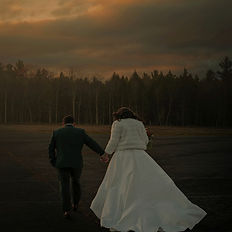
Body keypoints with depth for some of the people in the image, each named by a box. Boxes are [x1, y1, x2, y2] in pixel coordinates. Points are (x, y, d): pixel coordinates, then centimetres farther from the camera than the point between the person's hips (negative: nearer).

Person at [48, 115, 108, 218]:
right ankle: (75, 204, 32)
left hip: (62, 164, -1)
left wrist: (54, 162, 16)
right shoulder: (80, 132, 4)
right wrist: (102, 153, 13)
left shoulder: (56, 132, 5)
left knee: (64, 187, 3)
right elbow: (92, 143, 6)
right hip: (76, 164, 1)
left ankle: (67, 210, -7)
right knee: (75, 182, 24)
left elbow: (51, 148, 8)